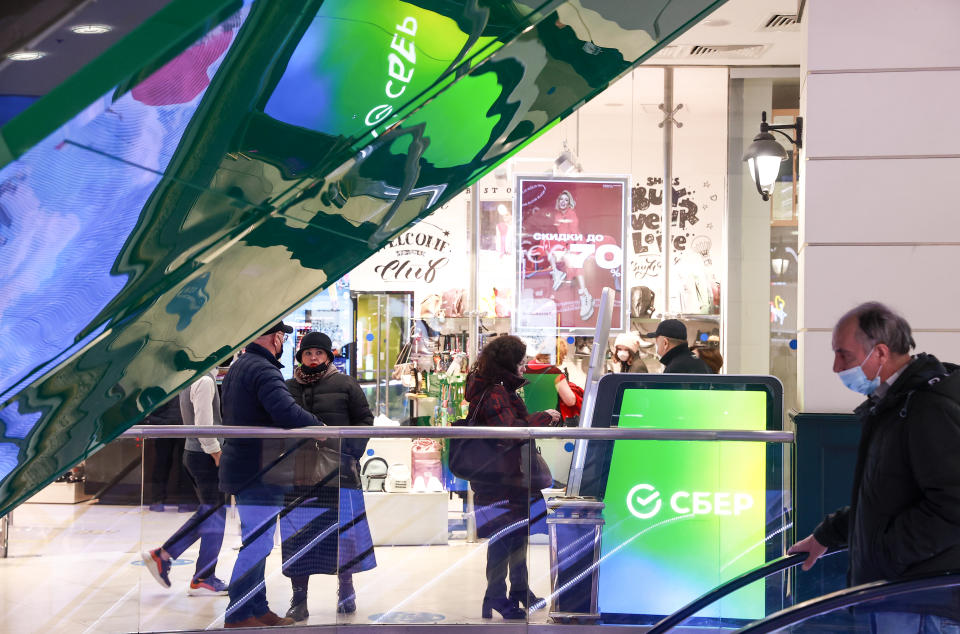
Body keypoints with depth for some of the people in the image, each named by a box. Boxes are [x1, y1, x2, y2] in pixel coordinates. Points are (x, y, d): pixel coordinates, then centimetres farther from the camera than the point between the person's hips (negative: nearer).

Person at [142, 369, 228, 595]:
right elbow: (203, 422, -23)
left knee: (207, 514, 17)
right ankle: (203, 580, 5)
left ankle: (162, 555, 16)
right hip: (205, 457, -10)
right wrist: (216, 451, -17)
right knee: (215, 516, -1)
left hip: (192, 452, 10)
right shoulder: (204, 381, -16)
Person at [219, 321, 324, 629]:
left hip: (242, 465, 11)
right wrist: (319, 427, -19)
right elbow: (287, 412, -33)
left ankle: (258, 609, 23)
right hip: (260, 471, -11)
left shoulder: (238, 367, 16)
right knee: (257, 543, -6)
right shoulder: (263, 370, -18)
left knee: (257, 543, 17)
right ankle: (238, 615, -2)